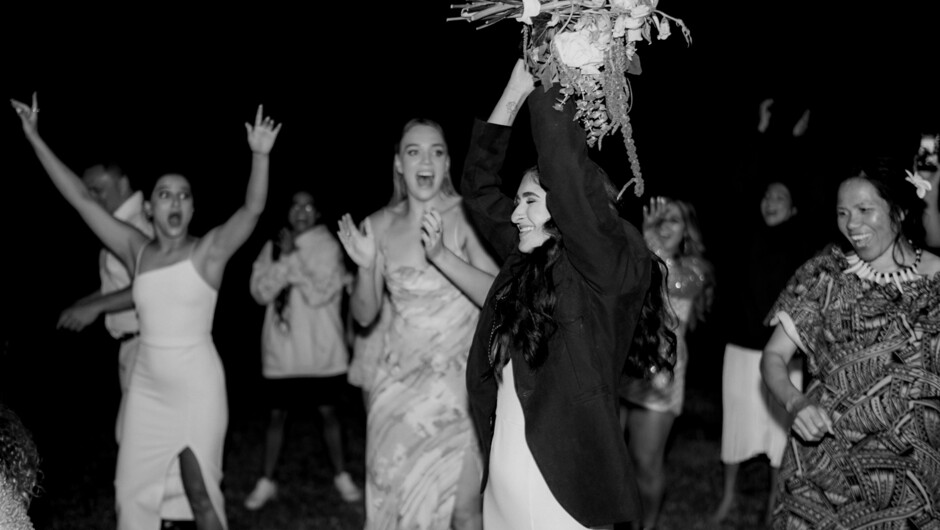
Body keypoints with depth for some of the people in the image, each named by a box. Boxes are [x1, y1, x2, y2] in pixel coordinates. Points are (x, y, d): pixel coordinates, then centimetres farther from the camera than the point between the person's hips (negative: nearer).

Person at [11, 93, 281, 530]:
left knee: (200, 494, 0)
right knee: (133, 491, 11)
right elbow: (81, 199, 1)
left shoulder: (209, 251, -7)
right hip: (147, 387, 4)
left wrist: (260, 155, -39)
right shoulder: (136, 250, 3)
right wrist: (34, 137, -3)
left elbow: (253, 209, -23)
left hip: (197, 387, -4)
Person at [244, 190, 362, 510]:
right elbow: (260, 292, -7)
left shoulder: (328, 247, -4)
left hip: (322, 350, -2)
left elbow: (320, 293, -15)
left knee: (328, 411, 7)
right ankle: (267, 482, 19)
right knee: (276, 414, 8)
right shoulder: (272, 248, 4)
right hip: (281, 350, 2)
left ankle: (341, 477, 23)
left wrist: (293, 256, -15)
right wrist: (285, 257, -17)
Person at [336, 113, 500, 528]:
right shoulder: (380, 225, 1)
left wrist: (441, 255, -28)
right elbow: (364, 315, 7)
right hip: (400, 382, 3)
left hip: (459, 380, -3)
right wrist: (365, 266, -12)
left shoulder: (465, 217, -9)